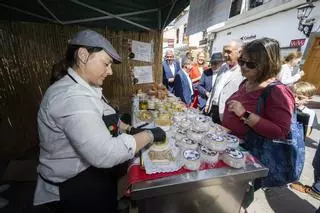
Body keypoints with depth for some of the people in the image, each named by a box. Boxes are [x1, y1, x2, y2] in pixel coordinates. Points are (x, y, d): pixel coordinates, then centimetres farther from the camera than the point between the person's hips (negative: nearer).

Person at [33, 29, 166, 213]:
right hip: (77, 187, -9)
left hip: (93, 173, 9)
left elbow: (104, 119, 11)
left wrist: (130, 130, -4)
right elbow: (106, 154, -40)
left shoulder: (83, 87, 3)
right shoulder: (71, 97, -32)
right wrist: (149, 135, -26)